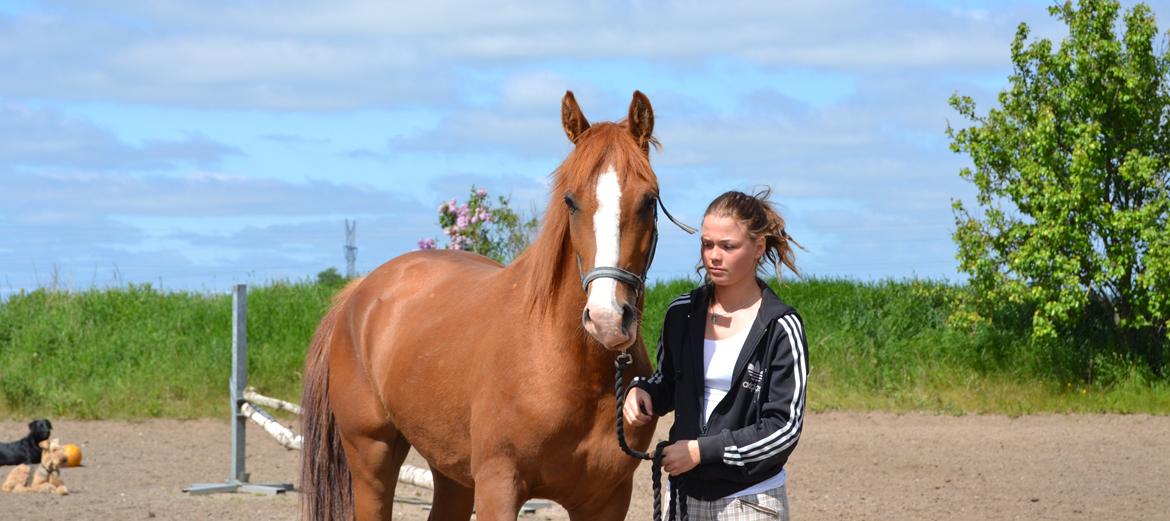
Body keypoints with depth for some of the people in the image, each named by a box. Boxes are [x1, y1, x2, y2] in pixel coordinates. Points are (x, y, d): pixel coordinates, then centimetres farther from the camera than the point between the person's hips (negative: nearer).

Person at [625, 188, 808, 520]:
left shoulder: (780, 328, -9)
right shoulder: (682, 313, 5)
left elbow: (784, 427, -12)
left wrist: (703, 450, -17)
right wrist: (641, 391, -3)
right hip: (685, 492, 4)